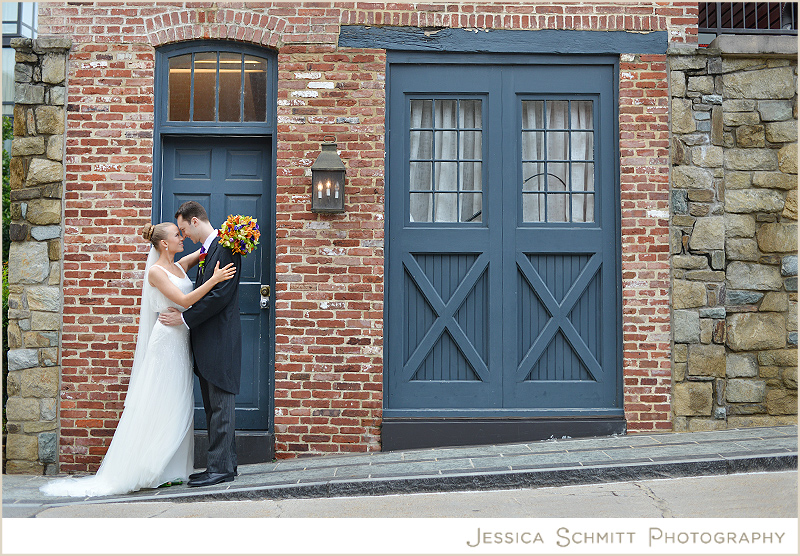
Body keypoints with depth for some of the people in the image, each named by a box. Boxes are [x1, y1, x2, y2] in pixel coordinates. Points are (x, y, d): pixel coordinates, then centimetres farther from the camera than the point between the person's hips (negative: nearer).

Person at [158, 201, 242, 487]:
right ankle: (223, 464, 19)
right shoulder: (205, 251, 18)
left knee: (221, 405, -5)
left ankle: (221, 467, 0)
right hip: (205, 341, 10)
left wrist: (185, 318, -15)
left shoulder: (225, 247, -12)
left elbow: (221, 294, -19)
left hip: (220, 339, -10)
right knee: (213, 406, 12)